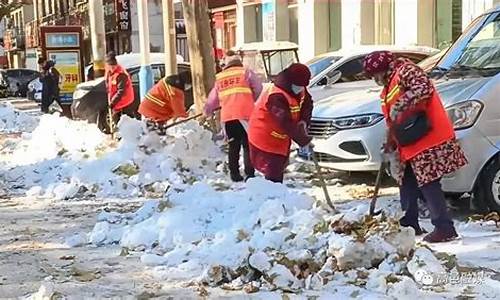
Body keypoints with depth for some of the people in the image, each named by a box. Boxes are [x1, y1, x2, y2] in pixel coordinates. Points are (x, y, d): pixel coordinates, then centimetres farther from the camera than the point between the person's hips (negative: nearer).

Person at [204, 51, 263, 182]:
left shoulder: (219, 78, 18)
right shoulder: (246, 72, 6)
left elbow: (213, 97, 26)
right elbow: (258, 88, 5)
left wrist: (207, 111, 43)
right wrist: (251, 99, 24)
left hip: (227, 117, 4)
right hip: (244, 114, -4)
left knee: (233, 146, 15)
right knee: (248, 145, 0)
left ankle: (234, 173, 16)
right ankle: (250, 173, -6)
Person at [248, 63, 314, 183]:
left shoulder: (300, 90, -6)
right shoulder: (276, 97, -34)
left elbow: (307, 103, 9)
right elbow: (286, 123, -39)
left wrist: (304, 121, -12)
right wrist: (304, 141, -39)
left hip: (282, 140, 9)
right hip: (265, 140, -9)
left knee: (279, 169, 21)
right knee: (273, 175, -12)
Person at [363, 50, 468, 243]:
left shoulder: (405, 70, -5)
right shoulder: (388, 90, 23)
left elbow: (424, 88, -23)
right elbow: (391, 122, 24)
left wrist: (400, 105, -26)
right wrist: (390, 145, 15)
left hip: (429, 141, -10)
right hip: (410, 147, 10)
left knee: (429, 185, -10)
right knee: (407, 184, 14)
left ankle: (444, 228, -5)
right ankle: (409, 225, 24)